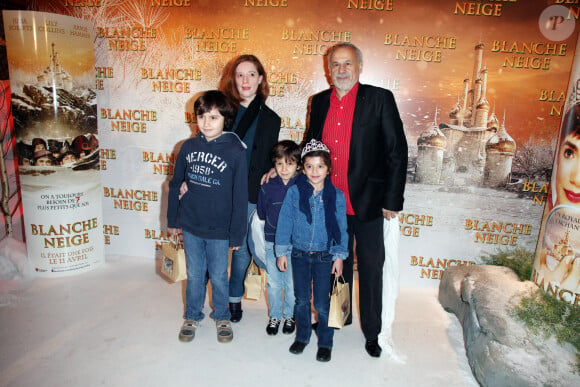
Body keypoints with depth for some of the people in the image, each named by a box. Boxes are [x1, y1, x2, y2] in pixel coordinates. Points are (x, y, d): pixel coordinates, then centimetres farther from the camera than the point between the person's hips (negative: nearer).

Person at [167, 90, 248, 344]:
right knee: (194, 274, 17)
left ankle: (222, 317, 37)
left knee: (219, 276, 13)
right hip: (190, 226, 3)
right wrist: (172, 220, 11)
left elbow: (240, 197, -10)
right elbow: (175, 185, 9)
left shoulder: (236, 151, -12)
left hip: (219, 230, -3)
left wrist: (237, 234, -8)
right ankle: (192, 317, 39)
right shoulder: (189, 147, -1)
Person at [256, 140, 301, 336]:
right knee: (273, 283, 13)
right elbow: (261, 213, 9)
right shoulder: (268, 187, -4)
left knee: (292, 284, 11)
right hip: (272, 243, 2)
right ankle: (274, 316, 33)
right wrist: (274, 225, 6)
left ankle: (290, 316, 34)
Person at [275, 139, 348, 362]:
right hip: (299, 254, 1)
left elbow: (341, 228, 0)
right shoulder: (294, 192, -6)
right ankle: (302, 336, 36)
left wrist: (339, 256, -1)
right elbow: (284, 222, -2)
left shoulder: (336, 196, -5)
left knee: (322, 303, 5)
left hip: (324, 256, -1)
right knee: (301, 300, 16)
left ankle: (325, 342, 26)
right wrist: (282, 252, -2)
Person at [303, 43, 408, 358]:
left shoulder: (380, 99, -6)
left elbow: (397, 151, -7)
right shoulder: (319, 102, 8)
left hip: (367, 202, -3)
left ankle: (372, 332, 27)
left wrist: (392, 199, -10)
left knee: (370, 267, 8)